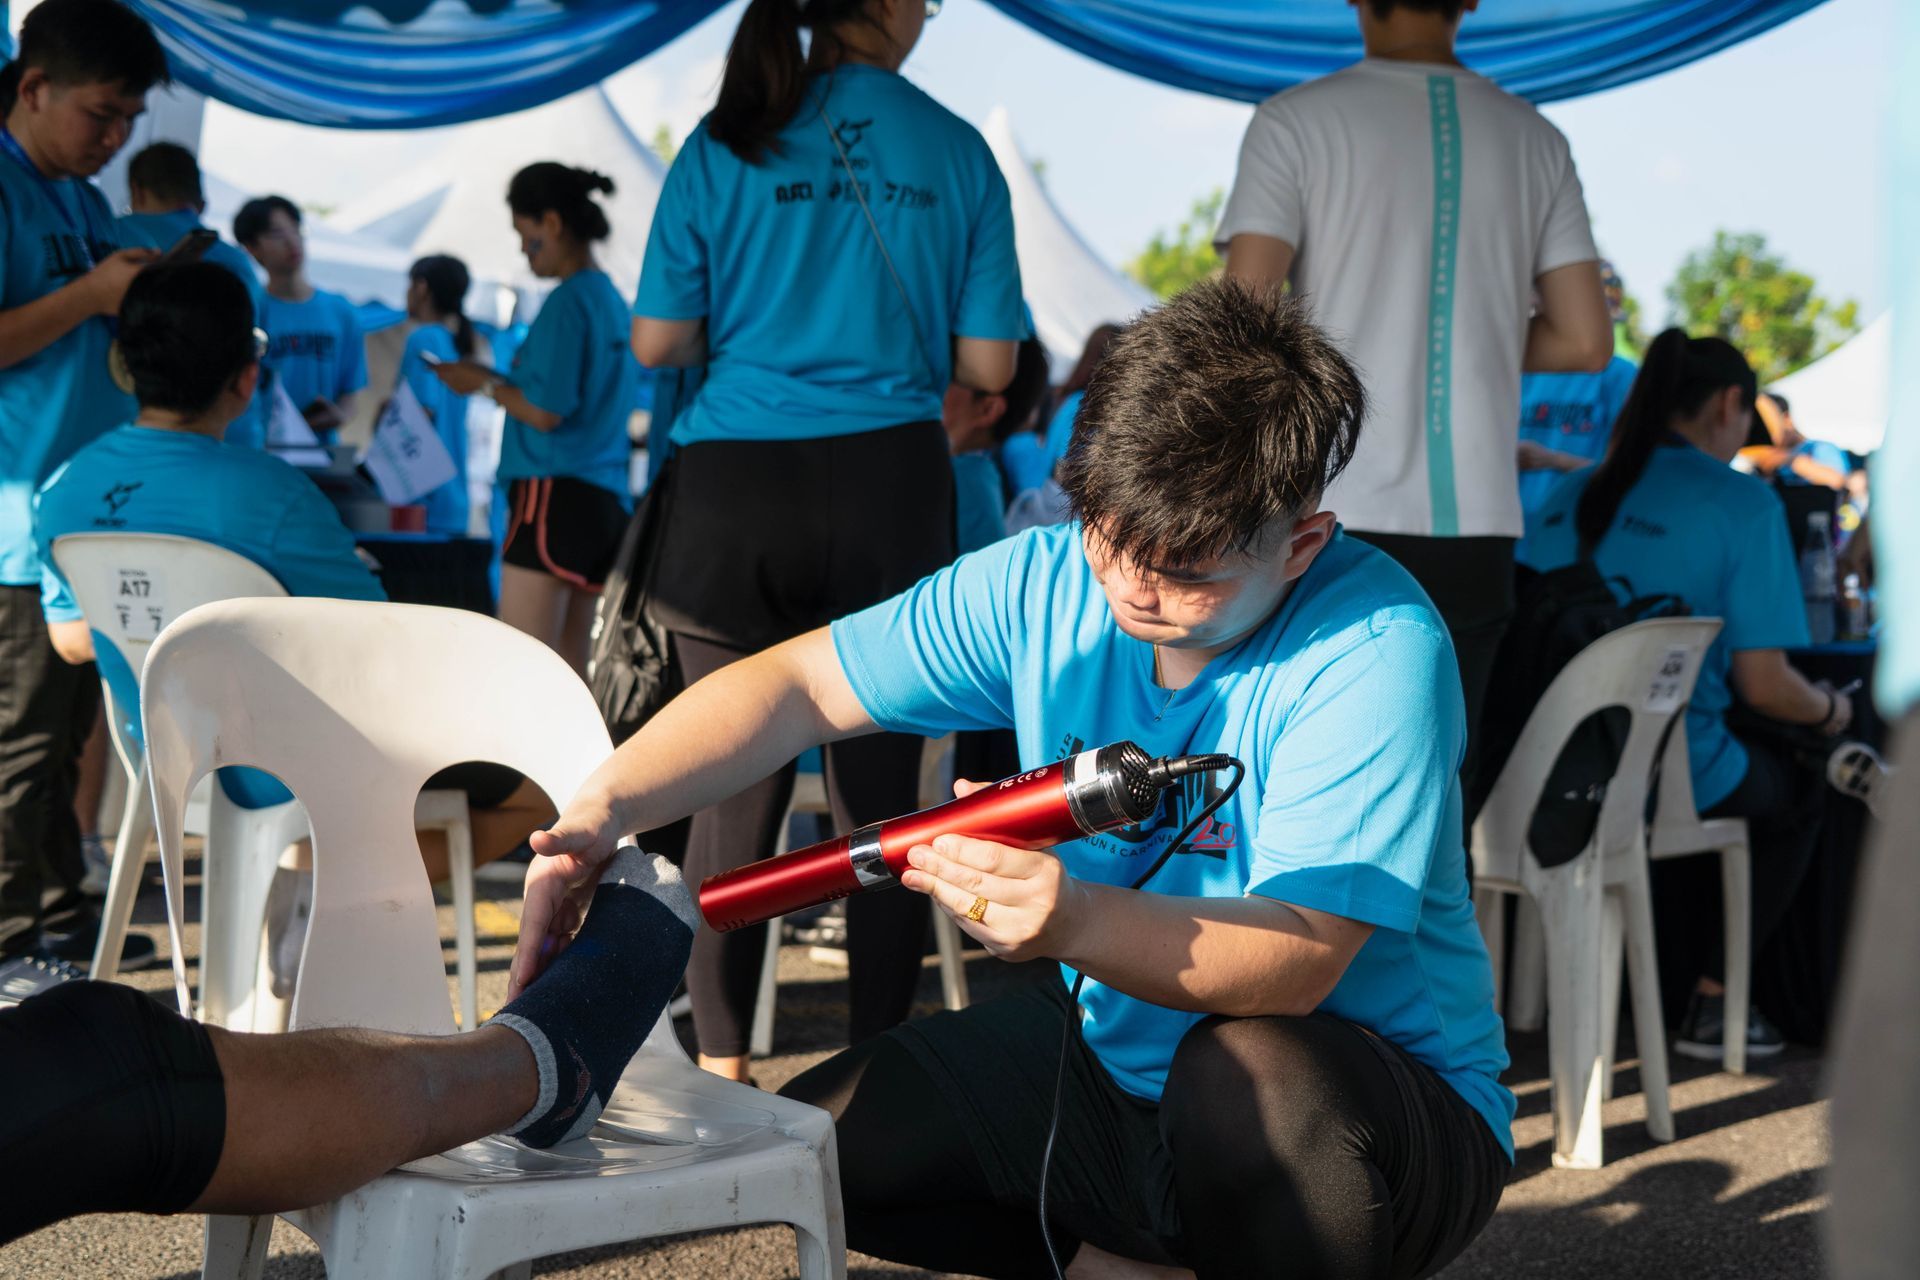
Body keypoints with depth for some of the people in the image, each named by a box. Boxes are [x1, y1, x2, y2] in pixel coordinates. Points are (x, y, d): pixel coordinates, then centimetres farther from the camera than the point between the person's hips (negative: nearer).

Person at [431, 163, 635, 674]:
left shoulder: (568, 302, -11)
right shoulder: (614, 301, 15)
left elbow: (545, 412, -16)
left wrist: (484, 385, -1)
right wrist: (498, 381, 21)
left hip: (554, 497, -9)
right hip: (605, 498, 9)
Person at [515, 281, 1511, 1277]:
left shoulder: (1376, 653, -24)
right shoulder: (1047, 582, -6)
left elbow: (1299, 958, -33)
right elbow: (797, 684, -4)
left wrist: (1079, 923, -50)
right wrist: (602, 810, -21)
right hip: (1111, 1051, 6)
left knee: (1252, 1071, -40)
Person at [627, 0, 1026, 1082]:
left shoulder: (724, 143, 1)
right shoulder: (956, 153, 2)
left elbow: (658, 342, 0)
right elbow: (987, 365, 2)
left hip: (734, 496, 0)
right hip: (889, 490, 0)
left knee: (736, 792, 6)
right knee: (882, 791, 6)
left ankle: (721, 1067, 9)